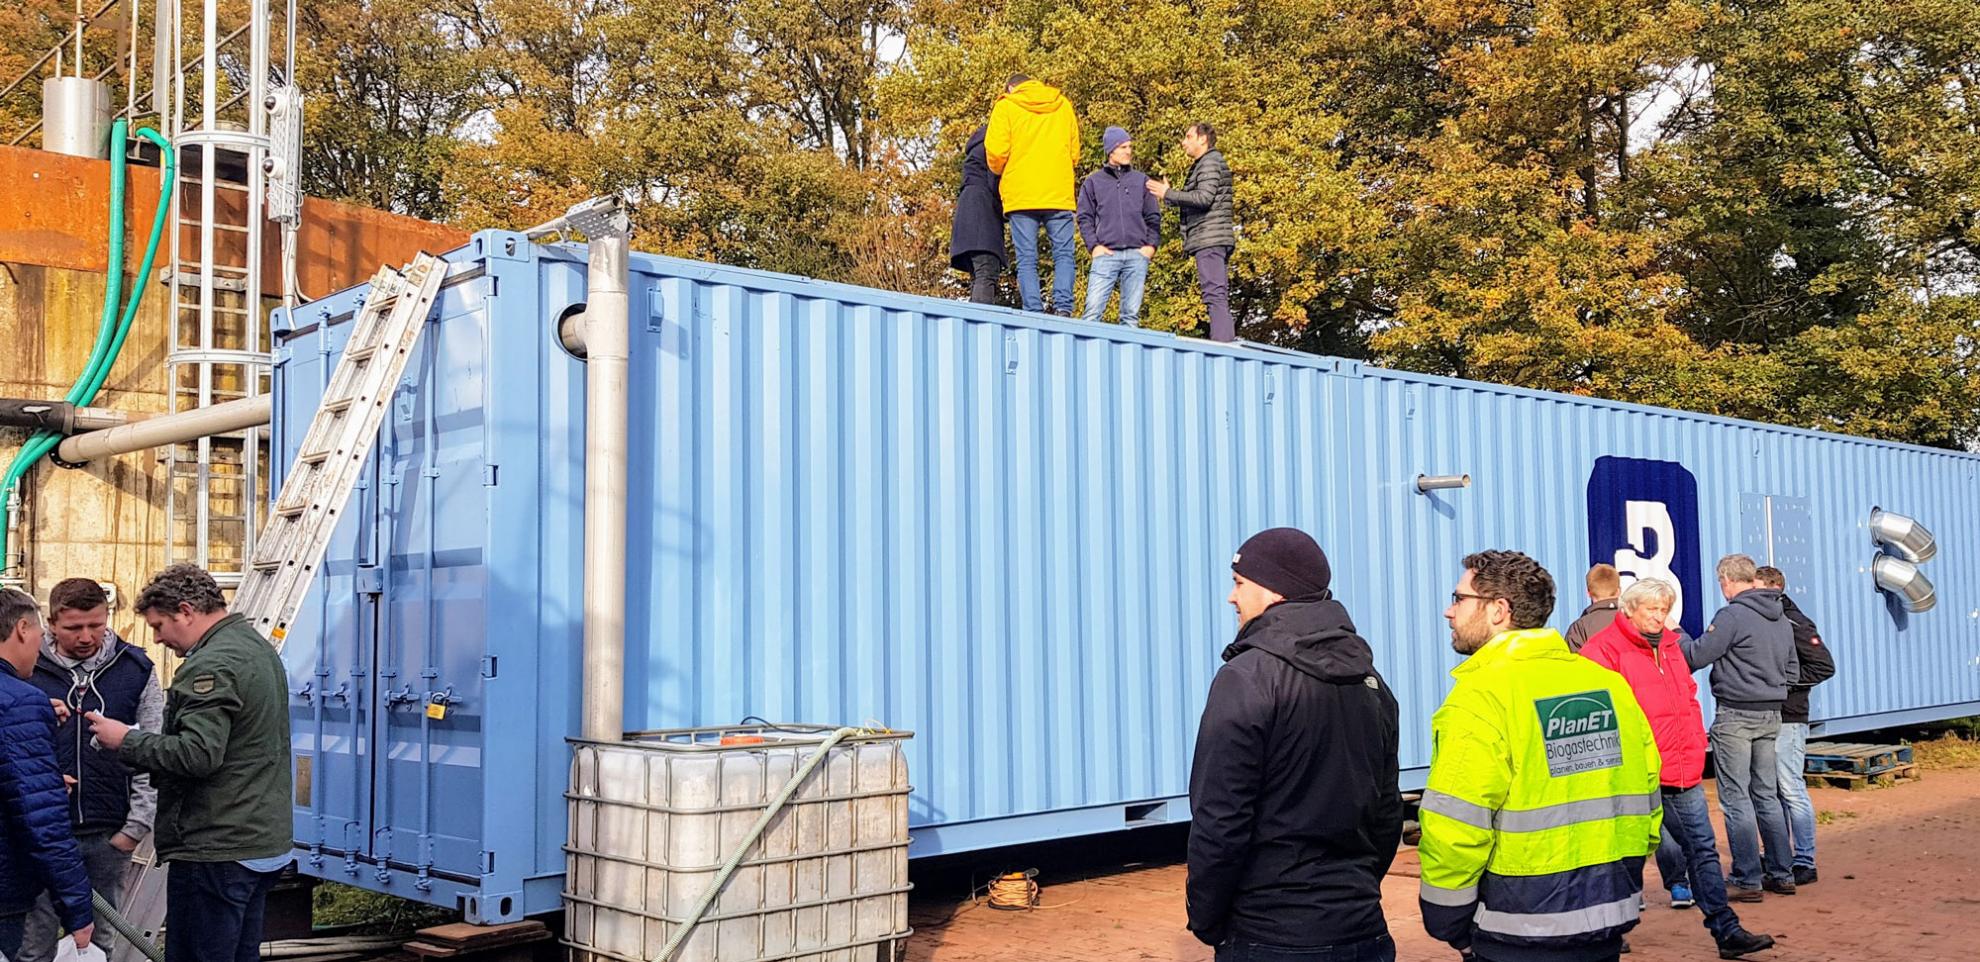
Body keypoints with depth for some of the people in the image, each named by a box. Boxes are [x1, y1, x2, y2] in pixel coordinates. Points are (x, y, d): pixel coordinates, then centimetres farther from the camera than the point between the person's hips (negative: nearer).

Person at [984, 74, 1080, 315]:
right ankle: (1063, 307, -12)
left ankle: (1034, 312, -10)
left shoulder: (1006, 106, 5)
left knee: (1027, 258, -1)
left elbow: (995, 152, -5)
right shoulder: (1063, 105, 16)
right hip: (1059, 195, 2)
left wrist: (1001, 173, 14)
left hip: (1020, 195, -2)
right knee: (1063, 254, 4)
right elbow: (1074, 152, 16)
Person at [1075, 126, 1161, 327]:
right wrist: (1094, 245, -4)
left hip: (1137, 255, 2)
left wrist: (1151, 245, 2)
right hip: (1106, 254, -2)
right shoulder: (1093, 181, 11)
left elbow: (1153, 217, 15)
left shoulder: (1141, 180, 16)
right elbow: (1085, 217, 9)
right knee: (1093, 310, -13)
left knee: (1132, 314, 1)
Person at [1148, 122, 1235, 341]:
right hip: (1213, 240, 10)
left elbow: (1204, 198, -17)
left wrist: (1168, 194, -11)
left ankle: (1222, 342, -20)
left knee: (1214, 294, -15)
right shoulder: (1202, 165, 26)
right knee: (1219, 296, 7)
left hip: (1209, 239, -10)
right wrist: (1169, 196, 19)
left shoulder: (1210, 162, -4)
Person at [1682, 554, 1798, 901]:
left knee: (1736, 798, -2)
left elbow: (1696, 656, -15)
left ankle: (1747, 879, 0)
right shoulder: (1782, 618, 11)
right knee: (1767, 796, 15)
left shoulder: (1732, 616, -15)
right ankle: (1781, 875, 19)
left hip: (1735, 715, -8)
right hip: (1771, 715, 8)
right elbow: (1791, 670, 18)